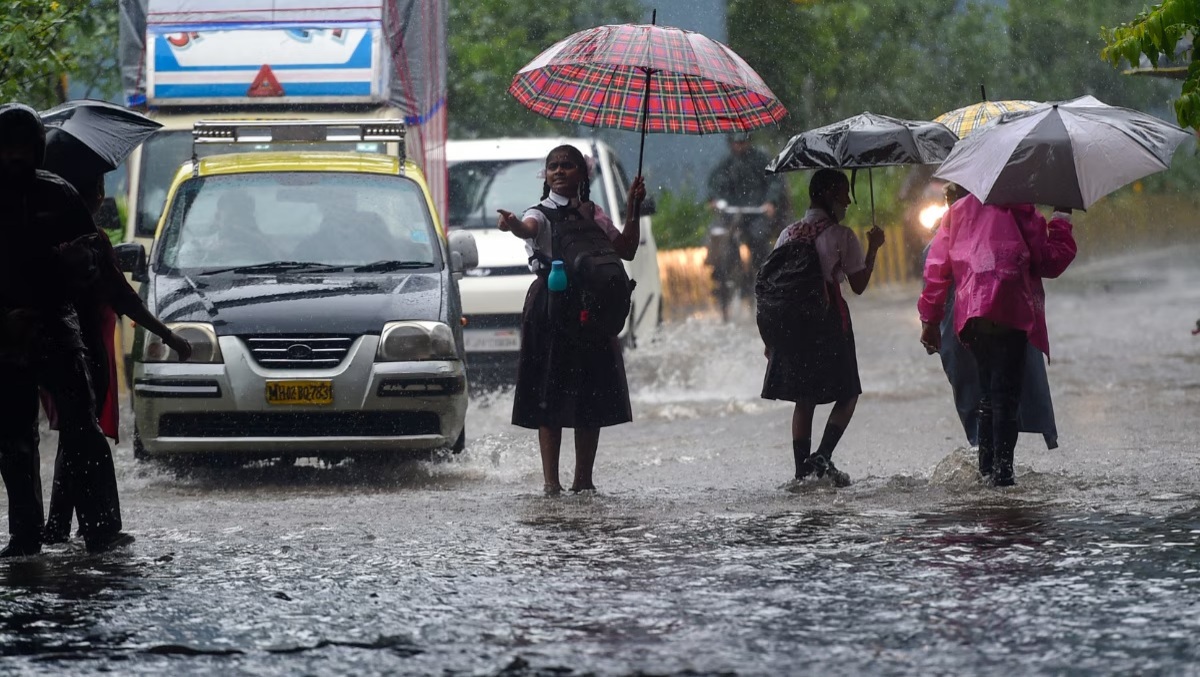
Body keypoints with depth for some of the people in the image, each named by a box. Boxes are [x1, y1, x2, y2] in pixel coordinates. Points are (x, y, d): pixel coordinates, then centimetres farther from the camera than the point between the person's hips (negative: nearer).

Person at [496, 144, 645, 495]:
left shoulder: (592, 213, 15)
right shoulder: (542, 214, 0)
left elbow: (626, 250, 14)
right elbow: (528, 229, -25)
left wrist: (634, 209, 5)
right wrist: (513, 225, -49)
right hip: (550, 306, -4)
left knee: (592, 399, 4)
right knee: (550, 398, -7)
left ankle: (583, 479, 12)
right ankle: (551, 481, -8)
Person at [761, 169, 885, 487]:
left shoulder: (788, 235, 9)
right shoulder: (842, 236, -6)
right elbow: (859, 284, -4)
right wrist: (873, 248, 9)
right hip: (830, 325, -5)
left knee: (804, 400, 11)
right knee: (847, 394, 7)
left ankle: (802, 471, 5)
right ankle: (823, 455, -11)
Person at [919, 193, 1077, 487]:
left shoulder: (958, 211, 17)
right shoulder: (1020, 211, 0)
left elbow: (937, 265, 16)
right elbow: (1051, 262, 3)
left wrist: (930, 319, 20)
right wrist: (1062, 219, 15)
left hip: (969, 318, 5)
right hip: (1009, 316, -5)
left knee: (988, 393, 16)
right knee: (1005, 394, -6)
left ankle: (986, 467, 13)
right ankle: (1002, 469, -14)